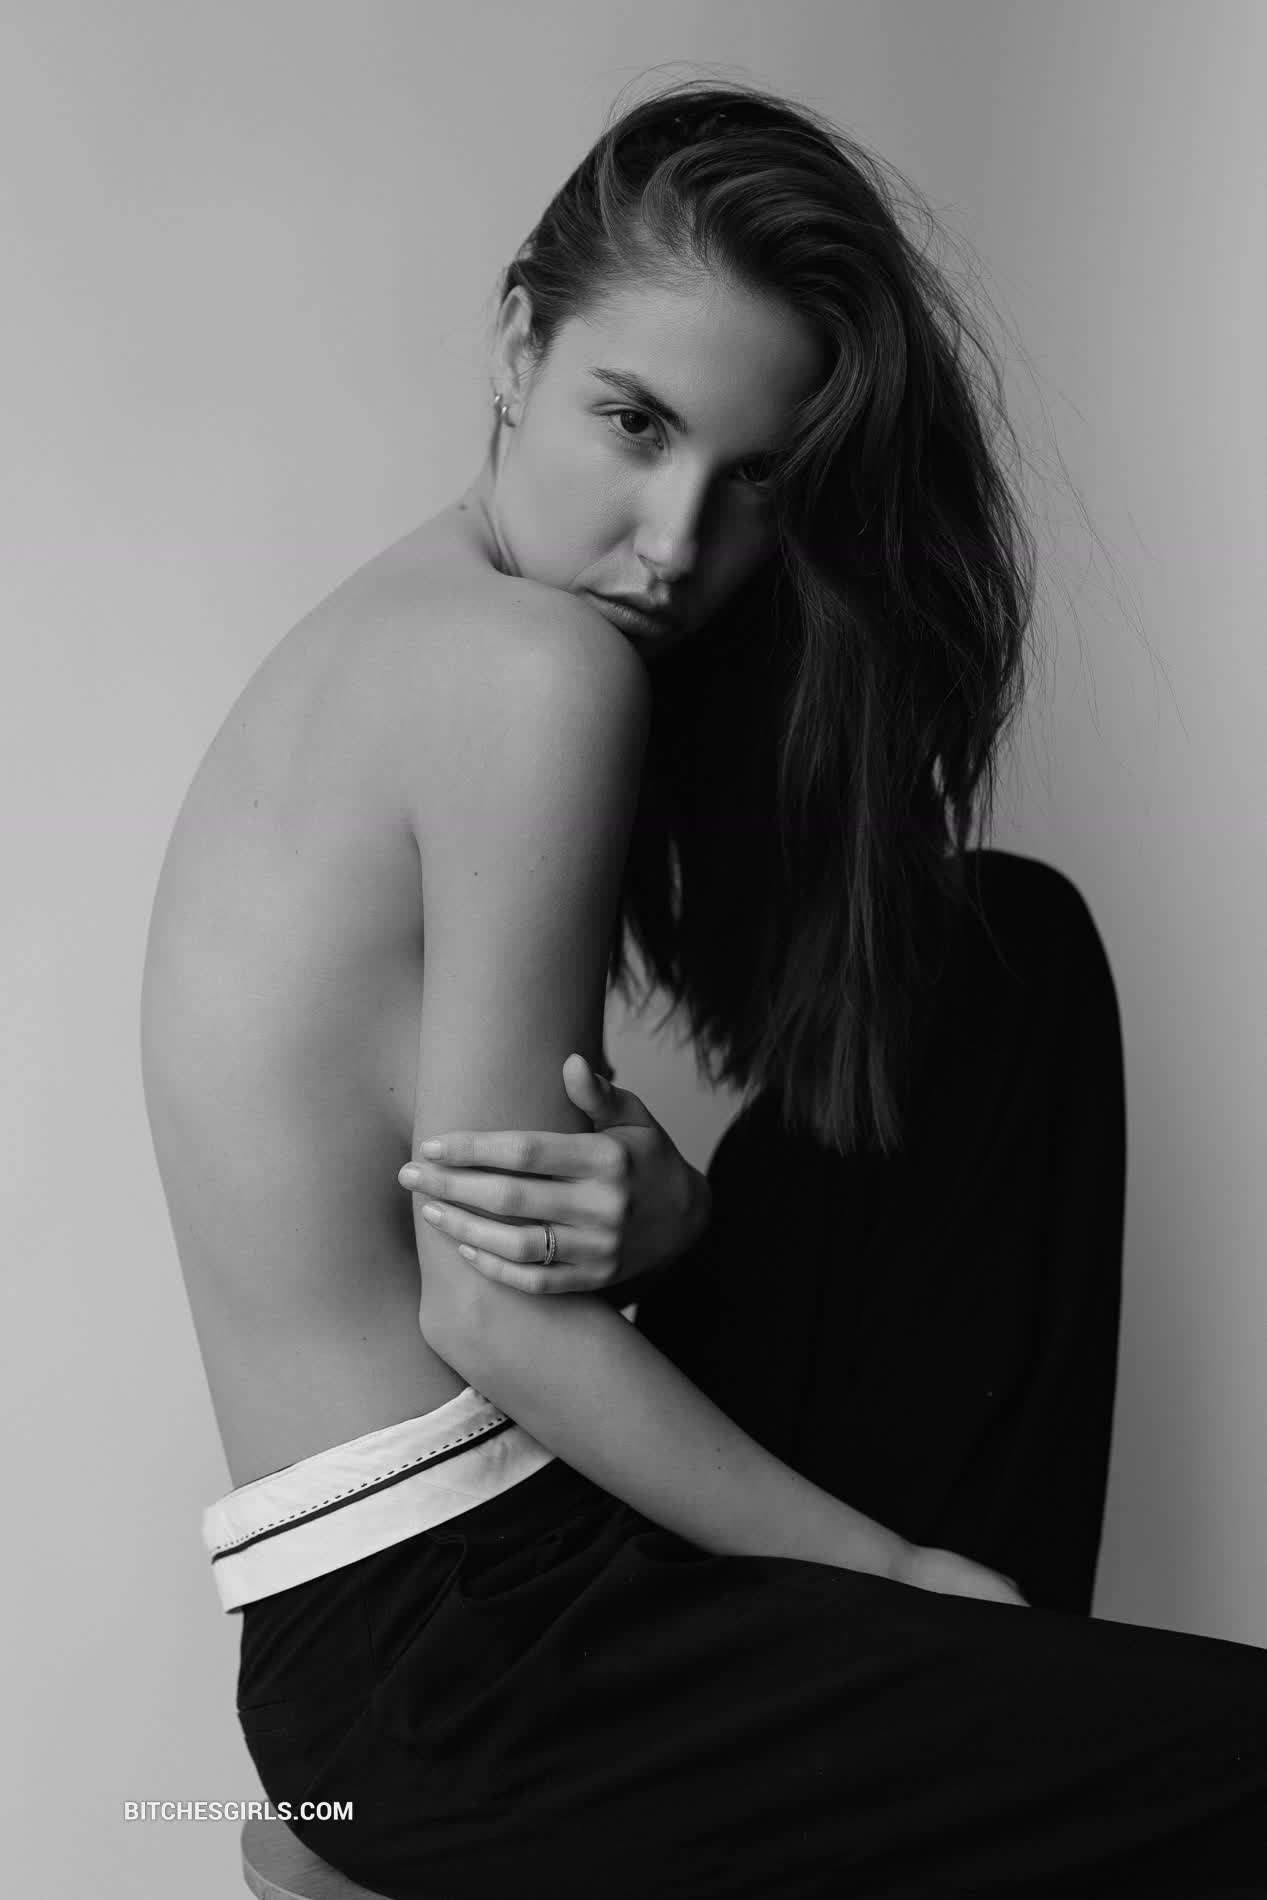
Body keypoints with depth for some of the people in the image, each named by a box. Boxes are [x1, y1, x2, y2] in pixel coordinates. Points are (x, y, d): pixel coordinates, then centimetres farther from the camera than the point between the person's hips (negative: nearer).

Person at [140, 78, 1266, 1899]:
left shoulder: (400, 633, 8)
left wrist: (669, 1220, -15)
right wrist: (899, 1566, -10)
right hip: (440, 1665, -10)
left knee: (1013, 955, 12)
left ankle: (944, 1686, 12)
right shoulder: (538, 665, -20)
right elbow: (487, 1309, -20)